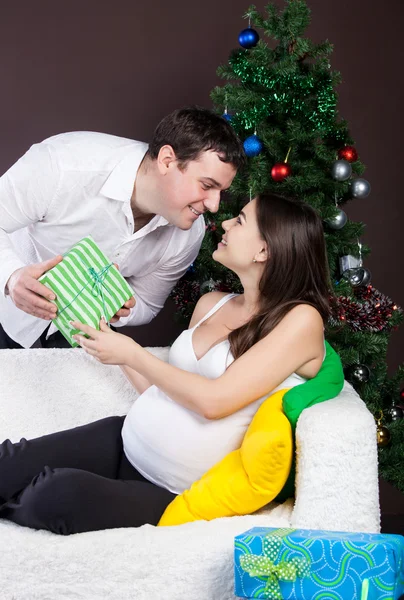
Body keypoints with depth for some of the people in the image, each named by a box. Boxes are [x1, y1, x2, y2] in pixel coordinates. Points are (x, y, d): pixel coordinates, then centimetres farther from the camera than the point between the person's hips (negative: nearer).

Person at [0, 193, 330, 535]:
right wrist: (112, 342, 8)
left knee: (61, 493, -27)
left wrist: (132, 354, -10)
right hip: (125, 443, 6)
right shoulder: (211, 304, 11)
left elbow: (214, 401, -19)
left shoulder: (301, 319, -11)